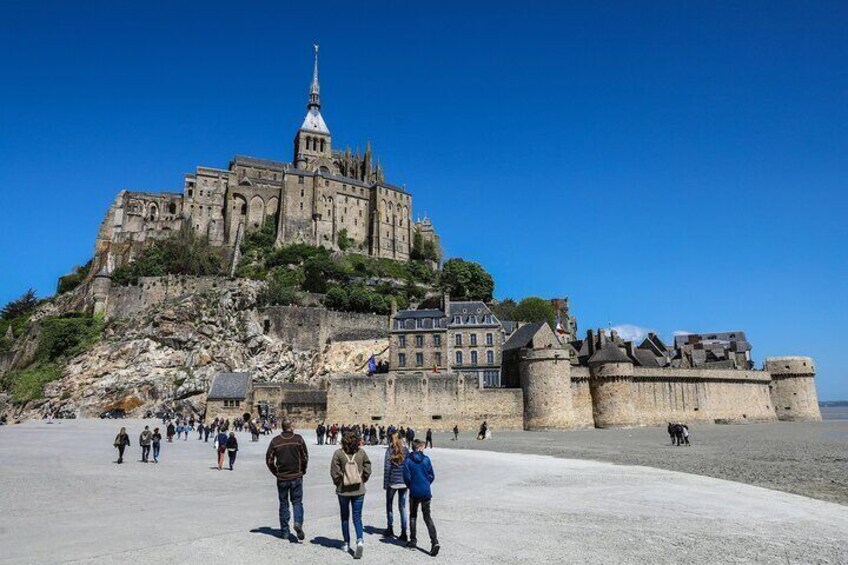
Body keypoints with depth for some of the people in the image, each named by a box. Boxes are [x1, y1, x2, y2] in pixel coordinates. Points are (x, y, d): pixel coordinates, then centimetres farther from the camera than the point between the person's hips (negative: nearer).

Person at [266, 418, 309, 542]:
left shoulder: (275, 441, -4)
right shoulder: (298, 439, -6)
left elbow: (269, 460, -3)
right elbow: (305, 457, -5)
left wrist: (275, 472, 10)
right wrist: (302, 471, 10)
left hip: (282, 477, 1)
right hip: (296, 476, -1)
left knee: (283, 504, 13)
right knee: (297, 501, 10)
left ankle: (284, 531, 16)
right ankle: (298, 523, -14)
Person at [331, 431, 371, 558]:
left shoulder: (338, 453, -12)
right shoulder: (361, 452, -6)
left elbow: (334, 472, -11)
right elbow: (367, 469, -2)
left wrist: (338, 483, 5)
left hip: (343, 490, -1)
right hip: (359, 490, 1)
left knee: (345, 517, 17)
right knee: (357, 517, 8)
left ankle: (347, 543, 24)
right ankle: (360, 540, -12)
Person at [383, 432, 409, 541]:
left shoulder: (389, 451, -8)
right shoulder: (406, 450, 1)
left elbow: (387, 468, -10)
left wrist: (385, 483, -5)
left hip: (392, 482, -3)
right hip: (403, 482, 3)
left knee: (389, 505, 18)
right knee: (402, 507, 9)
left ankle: (390, 529, 23)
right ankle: (403, 533, 7)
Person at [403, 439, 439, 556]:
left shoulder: (408, 461, -7)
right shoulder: (426, 459, -4)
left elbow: (406, 477, -6)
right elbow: (432, 476, -2)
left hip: (414, 492, -1)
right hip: (426, 492, 1)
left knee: (413, 516, 17)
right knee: (427, 517, 8)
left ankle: (413, 541, 20)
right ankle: (434, 541, -6)